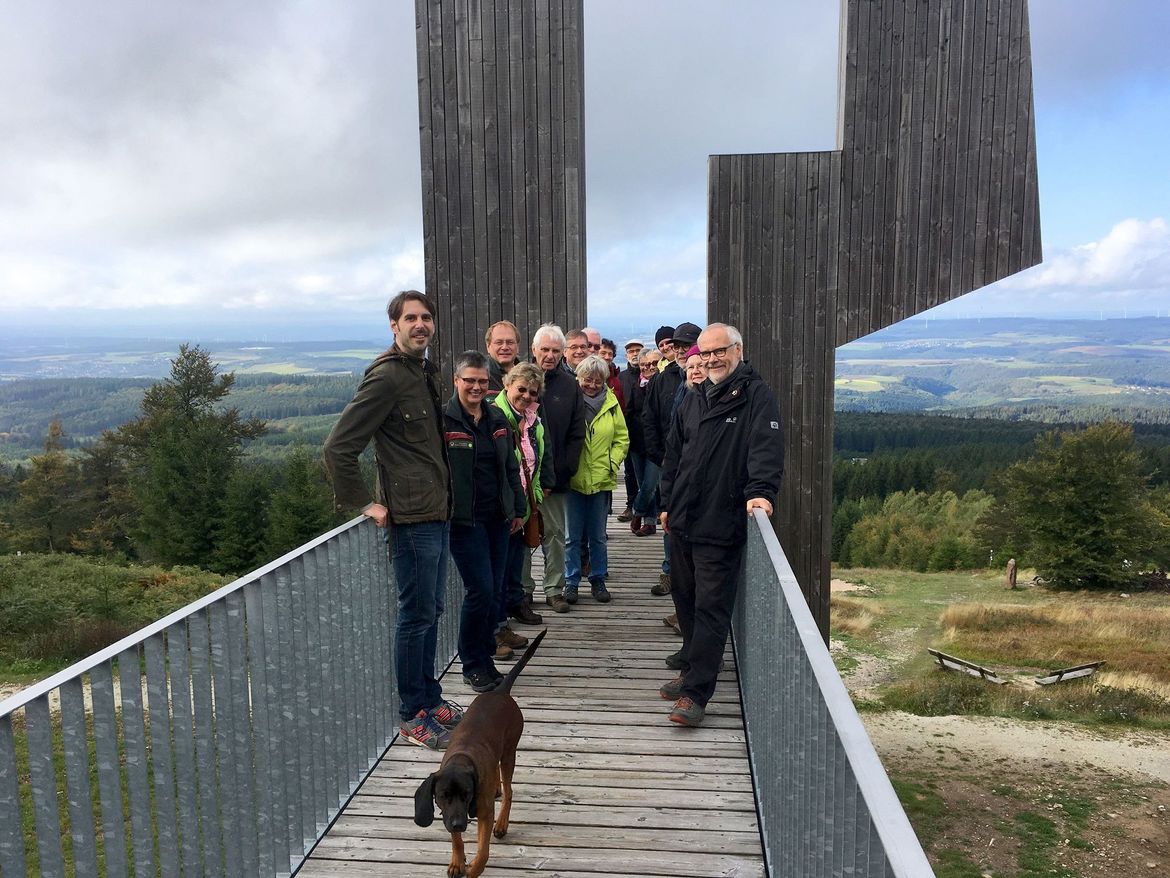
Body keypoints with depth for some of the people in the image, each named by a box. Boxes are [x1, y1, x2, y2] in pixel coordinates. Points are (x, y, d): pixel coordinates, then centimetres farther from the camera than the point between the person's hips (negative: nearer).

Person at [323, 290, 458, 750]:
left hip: (438, 511, 9)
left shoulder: (427, 371, 13)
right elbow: (338, 447, -19)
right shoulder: (386, 376, -16)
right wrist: (364, 503, -15)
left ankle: (429, 698, 31)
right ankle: (413, 715, 15)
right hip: (411, 517, -9)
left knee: (430, 611, 17)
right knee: (416, 614, 0)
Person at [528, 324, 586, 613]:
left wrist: (560, 474, -5)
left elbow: (576, 435, 4)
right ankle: (523, 587, 17)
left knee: (554, 533, 8)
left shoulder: (570, 386, 5)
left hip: (554, 478, 1)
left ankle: (554, 589, 18)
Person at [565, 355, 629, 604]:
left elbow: (622, 438, 10)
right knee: (572, 536, 6)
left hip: (601, 479, 2)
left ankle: (598, 580, 26)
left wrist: (612, 462, -2)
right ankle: (571, 581, 18)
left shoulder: (611, 404, 3)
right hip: (573, 479, -2)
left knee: (598, 536, 13)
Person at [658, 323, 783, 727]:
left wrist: (761, 490, -31)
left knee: (711, 609, -3)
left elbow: (766, 447, -17)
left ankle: (695, 693, 0)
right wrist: (668, 503, 21)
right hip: (683, 520, 7)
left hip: (721, 526, -7)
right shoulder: (693, 400, 15)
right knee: (685, 601, 16)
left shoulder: (756, 397, -5)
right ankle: (692, 668, 32)